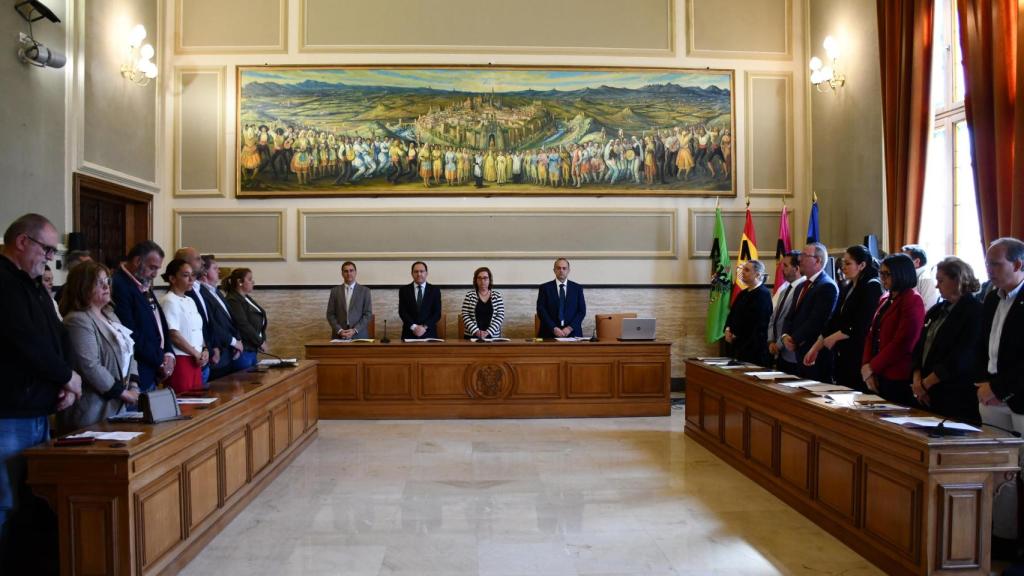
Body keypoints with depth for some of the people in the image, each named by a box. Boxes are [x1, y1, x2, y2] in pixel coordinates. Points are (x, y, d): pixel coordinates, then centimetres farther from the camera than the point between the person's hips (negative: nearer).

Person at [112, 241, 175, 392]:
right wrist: (160, 360, -10)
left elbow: (160, 323, 18)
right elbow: (130, 334, -20)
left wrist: (168, 354, 1)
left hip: (152, 374, 9)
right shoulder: (119, 285, -15)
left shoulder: (144, 286, 14)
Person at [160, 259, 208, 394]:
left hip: (196, 360, 8)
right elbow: (174, 335, -15)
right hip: (180, 360, -8)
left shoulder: (190, 301, 14)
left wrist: (205, 350, 2)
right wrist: (197, 354, -9)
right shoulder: (169, 301, -10)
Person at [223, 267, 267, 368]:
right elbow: (243, 326, -22)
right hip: (242, 349, -10)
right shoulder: (233, 301, -15)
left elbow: (259, 321, 18)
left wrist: (263, 340, 5)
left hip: (252, 348, 10)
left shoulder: (247, 298, 15)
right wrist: (260, 342, -13)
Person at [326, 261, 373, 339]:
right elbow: (330, 314, 5)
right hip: (339, 336, 1)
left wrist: (354, 330, -11)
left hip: (359, 335, -1)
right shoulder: (335, 291, 8)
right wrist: (339, 330, -8)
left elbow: (368, 314, -1)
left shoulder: (364, 290, 4)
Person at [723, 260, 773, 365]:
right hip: (738, 345, 9)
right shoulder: (744, 293, 15)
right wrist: (728, 329, 1)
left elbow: (759, 323, -20)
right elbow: (732, 313, 20)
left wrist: (737, 334, -14)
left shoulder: (763, 294, -13)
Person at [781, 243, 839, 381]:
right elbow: (791, 316, 16)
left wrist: (794, 340, -12)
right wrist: (785, 335, -2)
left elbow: (816, 321, -19)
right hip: (798, 353, 8)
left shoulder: (828, 286, -12)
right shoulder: (802, 286, 18)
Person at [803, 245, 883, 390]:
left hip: (859, 357, -7)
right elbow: (834, 320, 12)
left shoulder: (872, 287, -8)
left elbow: (862, 325, -16)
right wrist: (815, 348, 8)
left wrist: (834, 338, -5)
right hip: (842, 356, 7)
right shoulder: (846, 288, 14)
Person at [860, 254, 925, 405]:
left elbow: (902, 343, -16)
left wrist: (872, 367, -11)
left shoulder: (913, 300, -9)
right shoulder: (885, 300, 16)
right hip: (877, 376, 7)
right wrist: (866, 366, 0)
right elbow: (872, 334, 13)